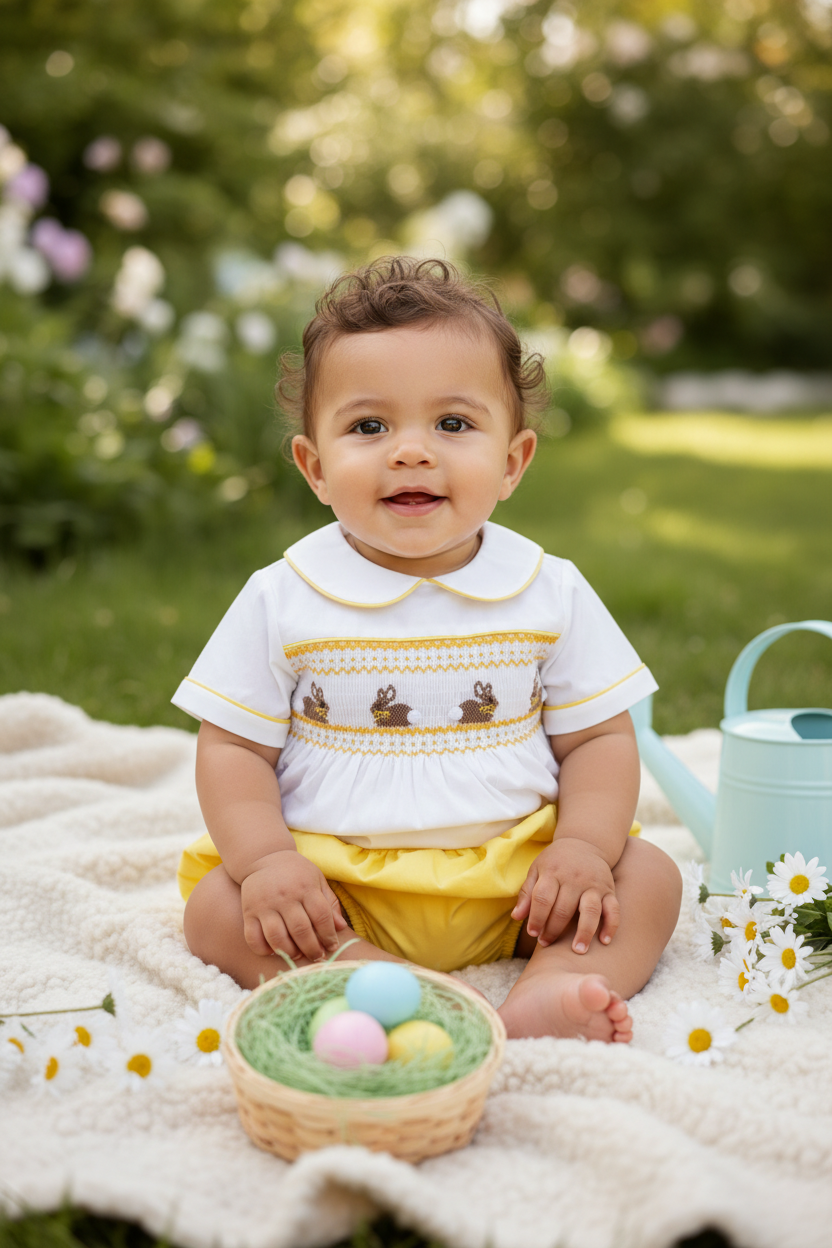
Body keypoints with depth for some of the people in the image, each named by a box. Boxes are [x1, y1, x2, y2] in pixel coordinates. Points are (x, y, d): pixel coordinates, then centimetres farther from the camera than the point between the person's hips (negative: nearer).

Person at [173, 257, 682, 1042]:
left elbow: (599, 738, 2)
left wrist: (583, 845, -15)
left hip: (511, 876, 1)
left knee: (649, 876, -13)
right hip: (331, 882, 0)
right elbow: (233, 749, -2)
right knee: (214, 908, -21)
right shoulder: (283, 601, -5)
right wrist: (265, 860, -18)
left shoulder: (550, 593, -2)